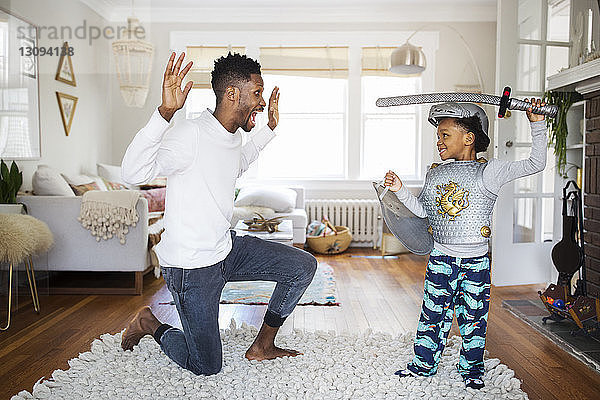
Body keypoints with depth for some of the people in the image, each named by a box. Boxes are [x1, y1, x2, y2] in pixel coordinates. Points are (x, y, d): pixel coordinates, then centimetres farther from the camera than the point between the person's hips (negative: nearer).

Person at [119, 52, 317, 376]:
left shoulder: (232, 136, 3)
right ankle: (149, 323, 29)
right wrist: (165, 112, -49)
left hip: (227, 248, 8)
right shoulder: (190, 135, -24)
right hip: (192, 266, -8)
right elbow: (132, 173, -38)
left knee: (303, 266, 2)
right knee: (206, 368, 4)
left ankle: (262, 346, 17)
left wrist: (269, 129, 22)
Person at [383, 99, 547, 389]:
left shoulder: (488, 172, -7)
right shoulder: (435, 173, 6)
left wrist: (537, 125, -14)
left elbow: (536, 164, -7)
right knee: (433, 313, 10)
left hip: (475, 261, -3)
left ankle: (471, 369, 31)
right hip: (441, 259, 3)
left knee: (473, 318, 11)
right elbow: (422, 209, 14)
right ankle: (423, 363, 27)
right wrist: (400, 191, 2)